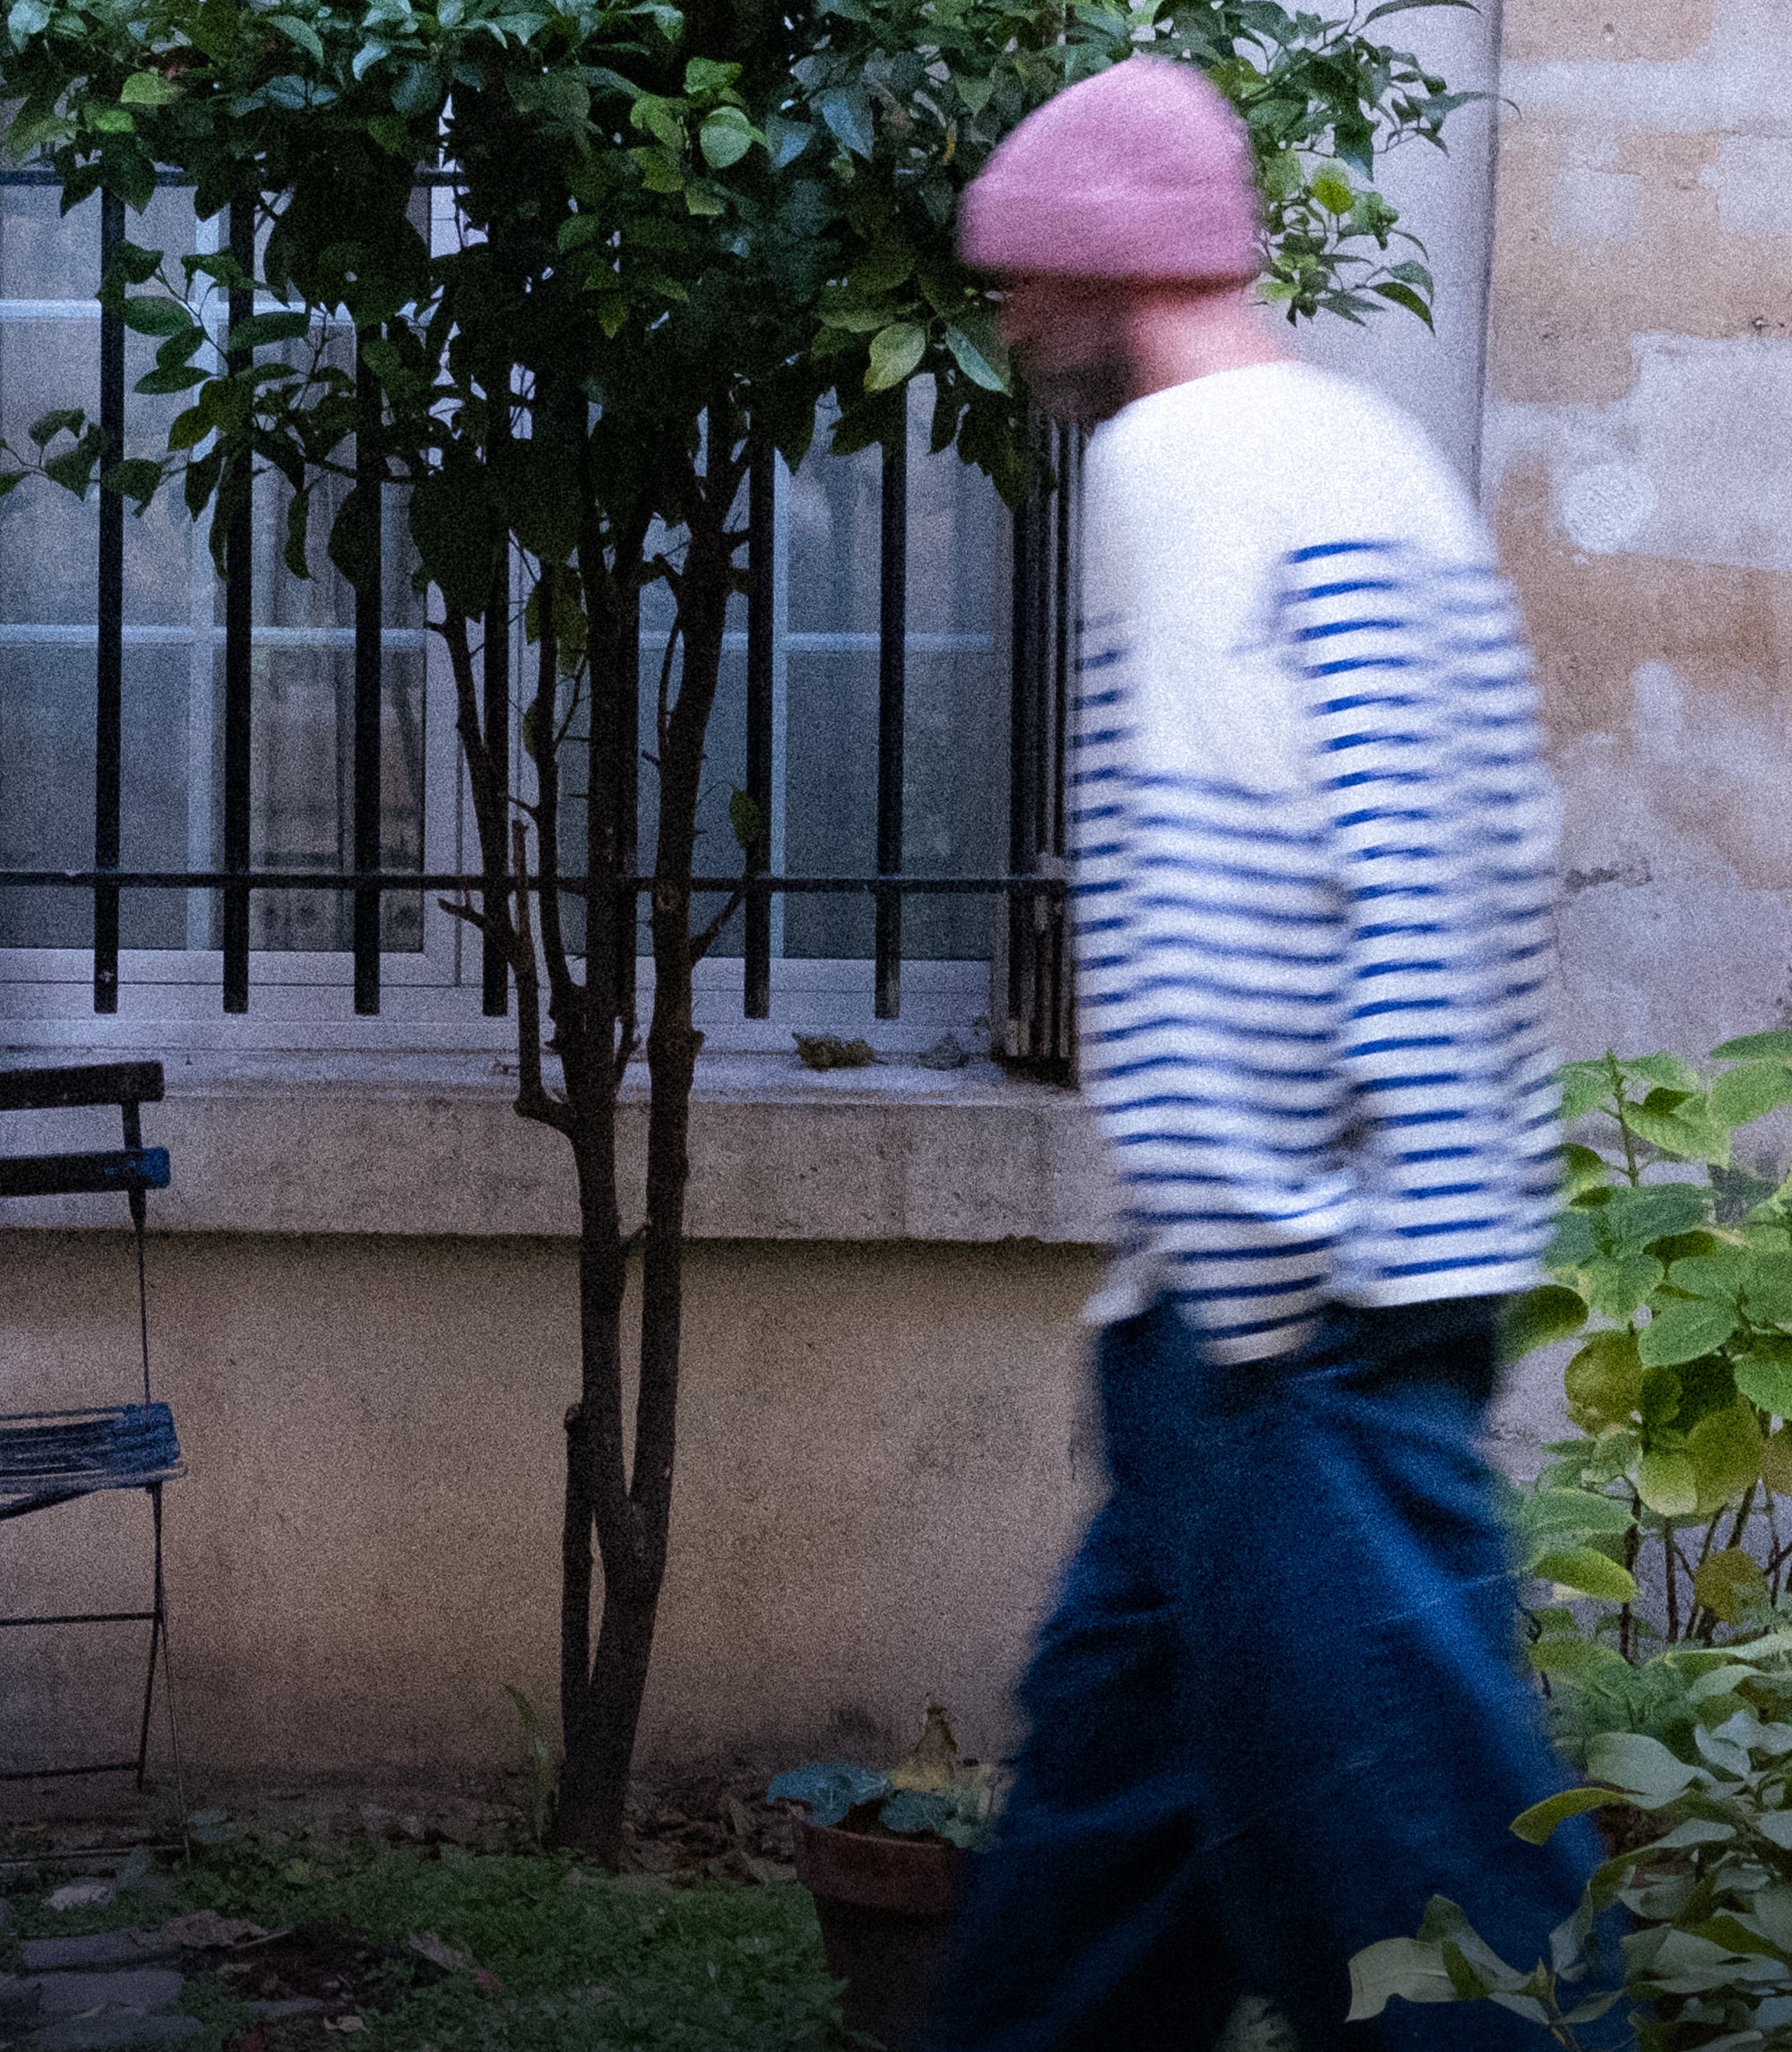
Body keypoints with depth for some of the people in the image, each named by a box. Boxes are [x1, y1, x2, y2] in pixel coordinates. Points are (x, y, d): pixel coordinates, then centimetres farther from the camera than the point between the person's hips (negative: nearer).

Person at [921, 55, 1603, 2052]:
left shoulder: (1183, 464, -10)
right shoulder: (1380, 451, 18)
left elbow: (1204, 887, -18)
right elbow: (1490, 858, 20)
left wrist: (1244, 1258, -19)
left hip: (1274, 1276, -10)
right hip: (1421, 1236, 10)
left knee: (1370, 1775, -7)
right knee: (1129, 1705, 18)